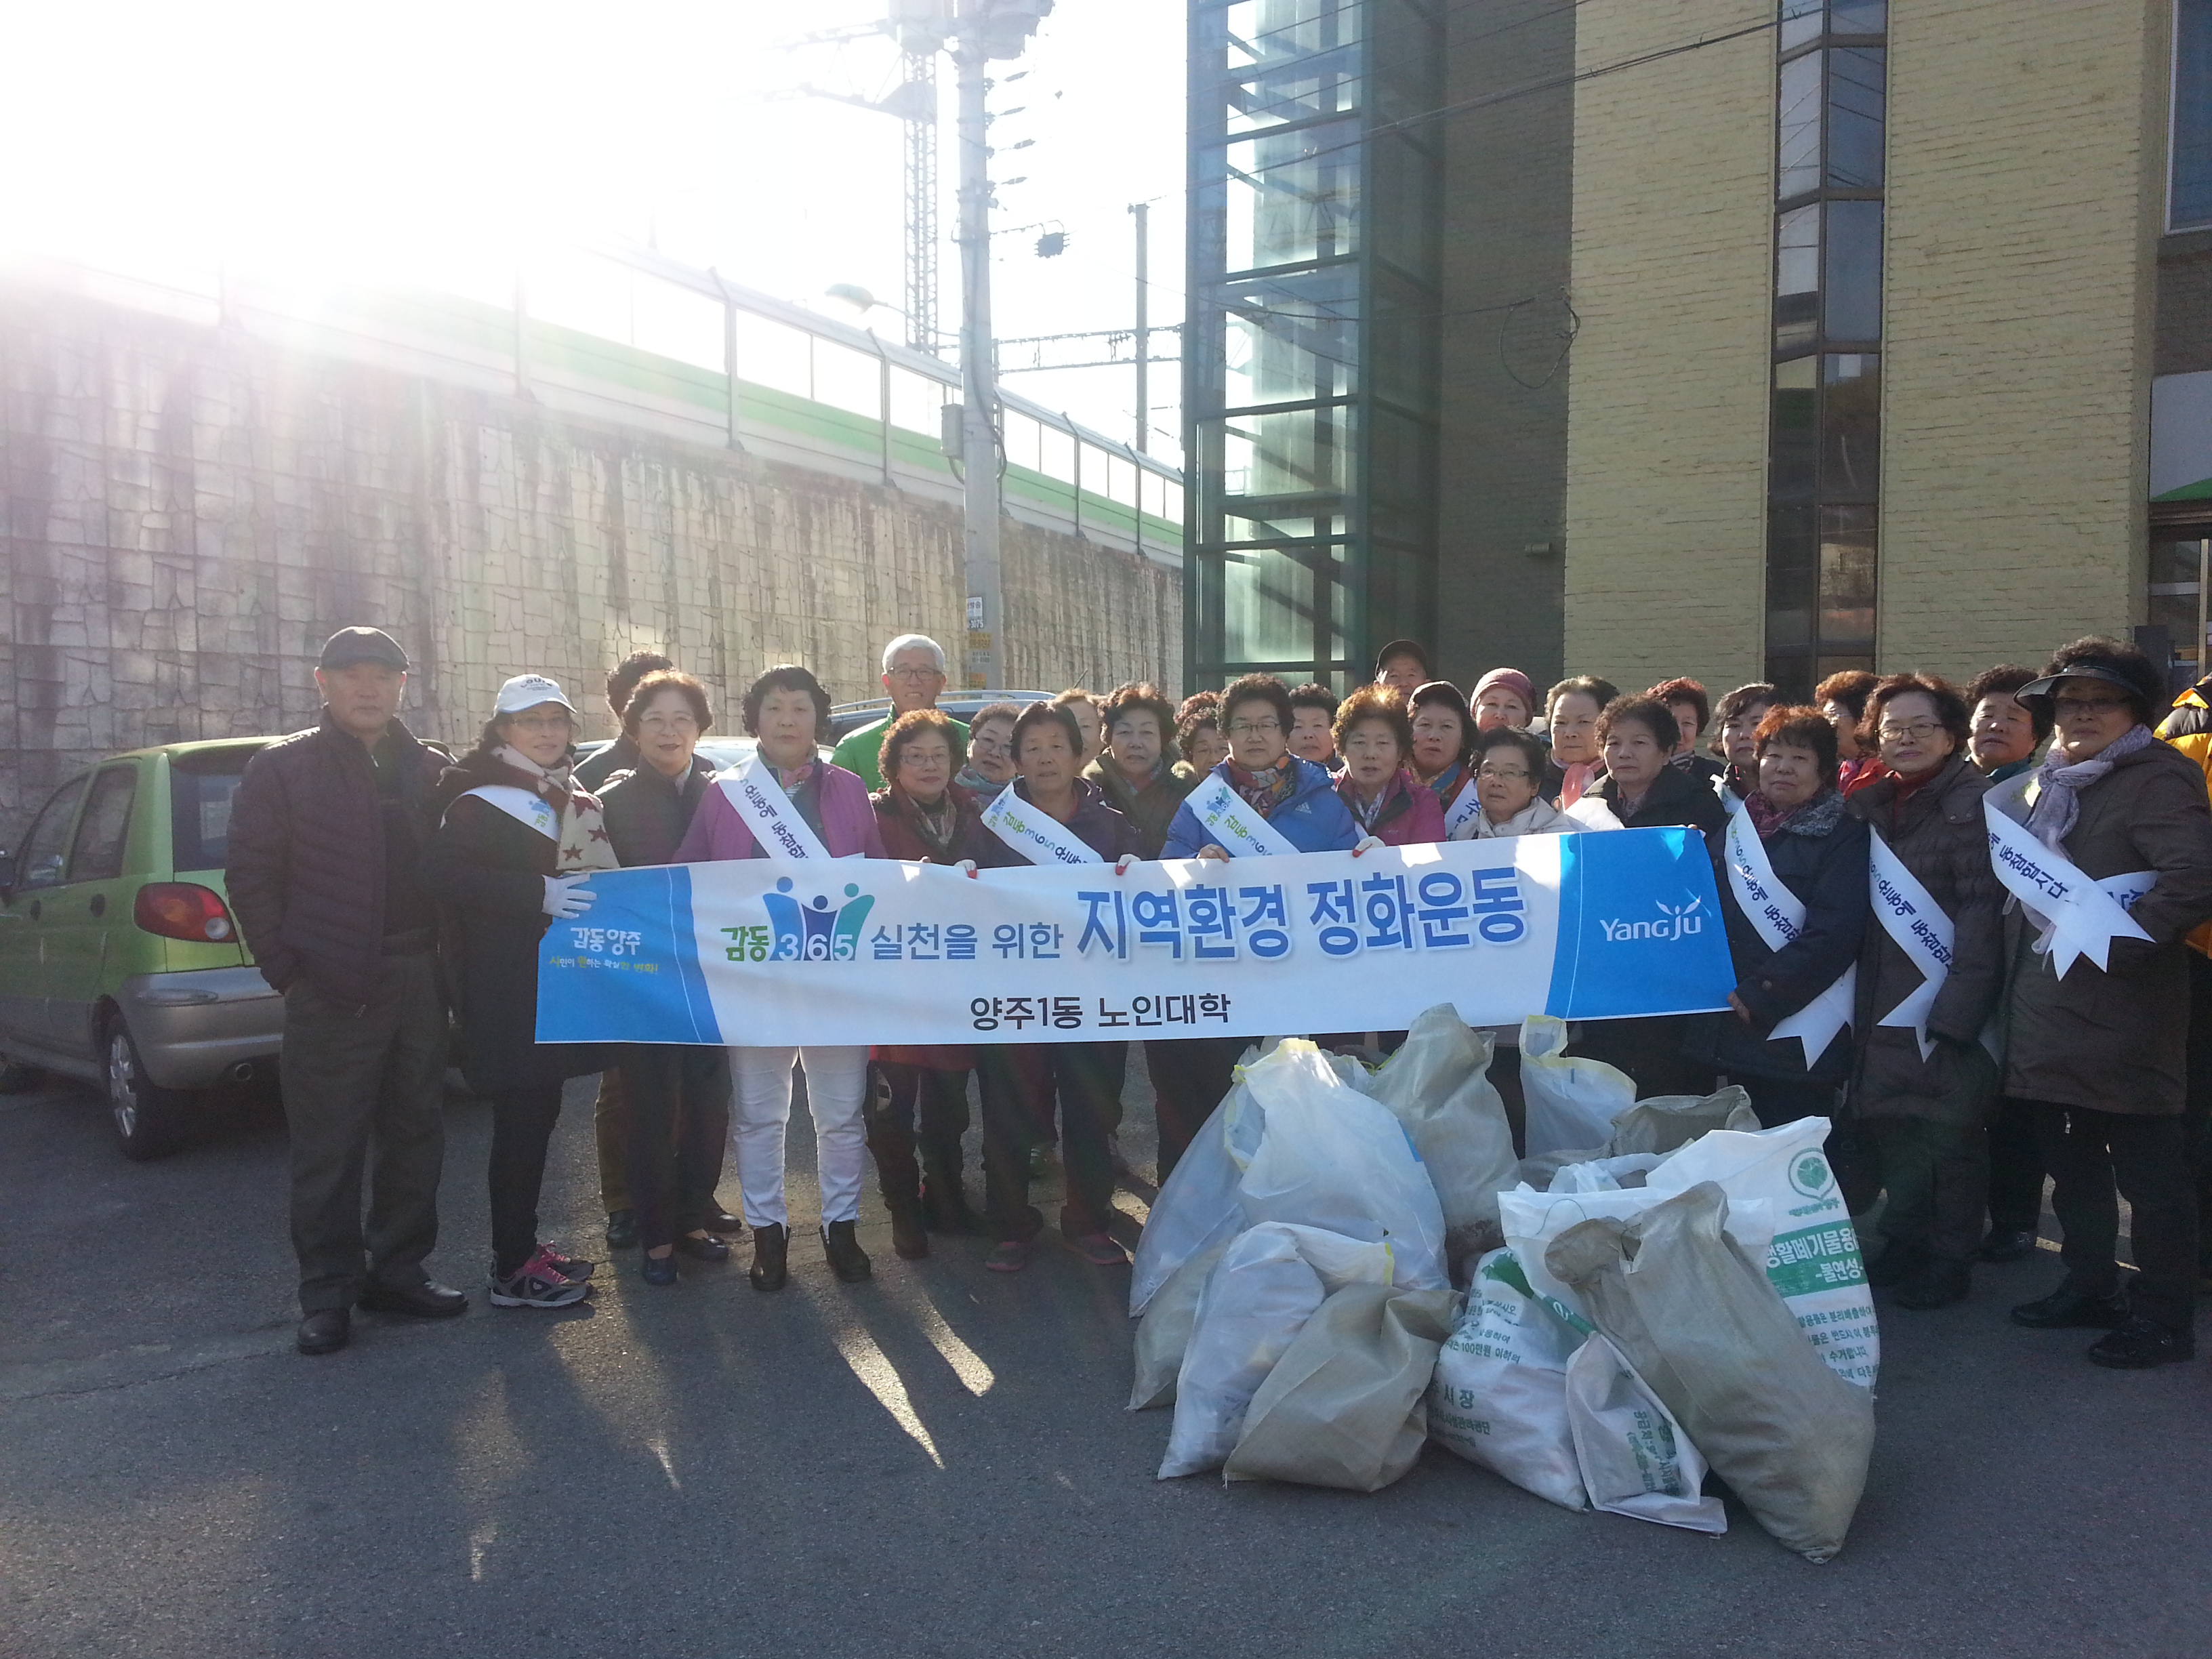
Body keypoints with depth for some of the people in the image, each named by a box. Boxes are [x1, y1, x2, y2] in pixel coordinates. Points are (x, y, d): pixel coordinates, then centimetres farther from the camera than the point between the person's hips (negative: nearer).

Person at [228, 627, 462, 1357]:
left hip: (417, 982, 4)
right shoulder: (282, 768, 0)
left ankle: (397, 1271, 22)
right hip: (331, 989, -4)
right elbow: (251, 878, -2)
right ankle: (328, 1292, 11)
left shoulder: (431, 771, 12)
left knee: (415, 1137, 10)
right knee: (328, 1151, 1)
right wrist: (288, 968, -7)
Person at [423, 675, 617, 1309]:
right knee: (521, 1119, -6)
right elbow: (440, 871, -23)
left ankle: (523, 1244, 23)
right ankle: (512, 1270, 2)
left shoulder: (572, 799, 17)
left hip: (554, 982, 8)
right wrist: (539, 894, -25)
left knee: (538, 1113, 13)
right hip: (507, 989, -8)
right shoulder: (481, 799, -9)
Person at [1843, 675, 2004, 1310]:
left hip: (1949, 1001, -6)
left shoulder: (1973, 802, -10)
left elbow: (1982, 908, -16)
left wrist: (1955, 1009, -20)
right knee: (1890, 1124, 13)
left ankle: (1950, 1262, 17)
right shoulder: (1871, 805, 11)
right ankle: (1906, 1242, 29)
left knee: (1950, 1132, 3)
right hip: (1885, 1000, 6)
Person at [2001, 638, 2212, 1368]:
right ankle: (2089, 1286, 30)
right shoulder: (2050, 784, 17)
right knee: (2070, 1162, 17)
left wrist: (2116, 943, -23)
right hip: (2050, 1008, 9)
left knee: (2147, 1169, 0)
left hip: (2121, 1013, -9)